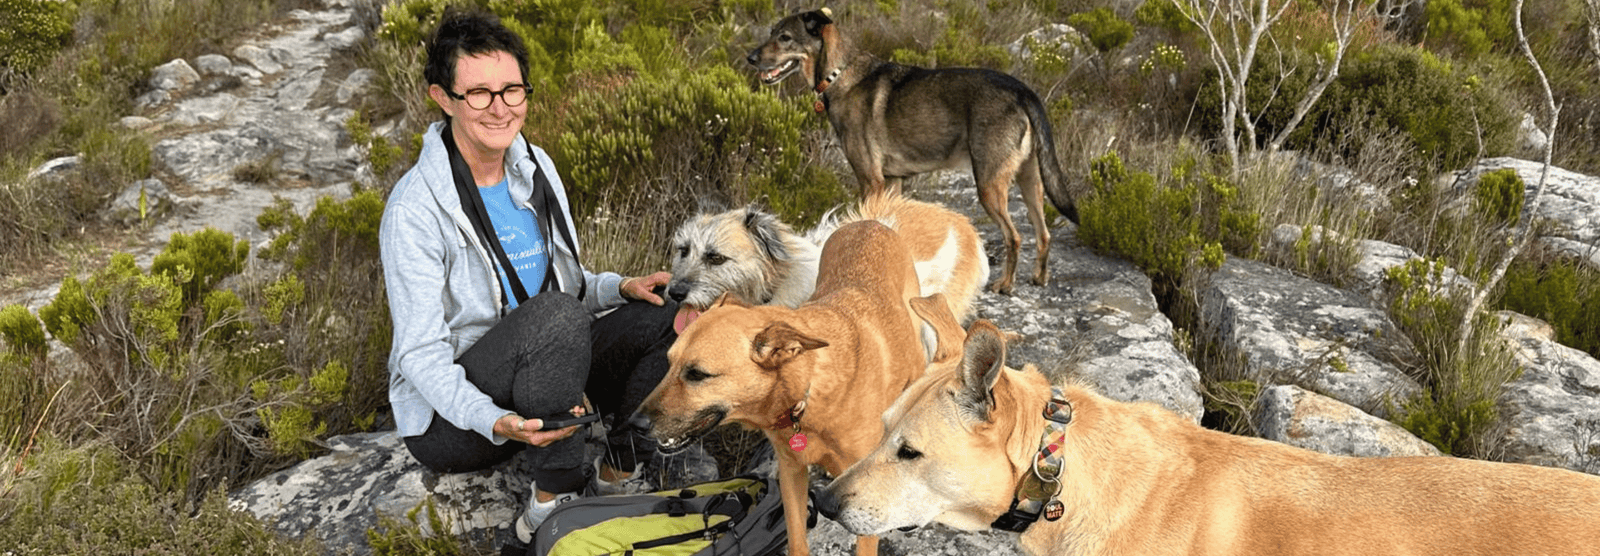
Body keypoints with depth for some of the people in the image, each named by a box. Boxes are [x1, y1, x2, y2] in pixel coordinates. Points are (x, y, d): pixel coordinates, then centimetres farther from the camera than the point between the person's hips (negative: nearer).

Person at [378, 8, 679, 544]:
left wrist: (620, 287, -7)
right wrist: (495, 422, -37)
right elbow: (421, 354, -21)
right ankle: (553, 503, -20)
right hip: (447, 418, -7)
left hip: (536, 371, 7)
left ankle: (619, 476, 0)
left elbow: (565, 281, 14)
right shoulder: (415, 209, -21)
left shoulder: (534, 167, 2)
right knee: (556, 314, -34)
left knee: (662, 318, -10)